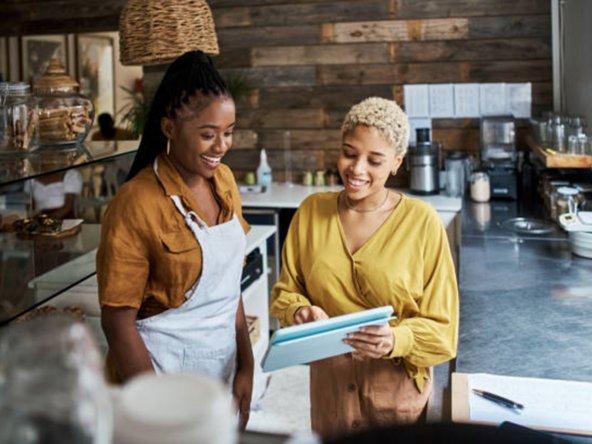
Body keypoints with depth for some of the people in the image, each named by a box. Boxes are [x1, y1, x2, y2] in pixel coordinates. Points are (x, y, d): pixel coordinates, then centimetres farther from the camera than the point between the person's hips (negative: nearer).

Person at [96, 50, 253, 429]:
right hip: (163, 368, -6)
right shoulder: (137, 203, -20)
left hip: (223, 365, 7)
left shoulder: (224, 181, 0)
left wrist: (246, 365, 3)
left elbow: (229, 285, 8)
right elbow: (117, 322, -17)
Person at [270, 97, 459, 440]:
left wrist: (396, 341, -28)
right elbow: (286, 291, 4)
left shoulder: (422, 222, -13)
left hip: (397, 385, -2)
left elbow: (441, 326, -10)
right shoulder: (312, 211, -3)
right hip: (329, 381, 3)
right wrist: (300, 312, -17)